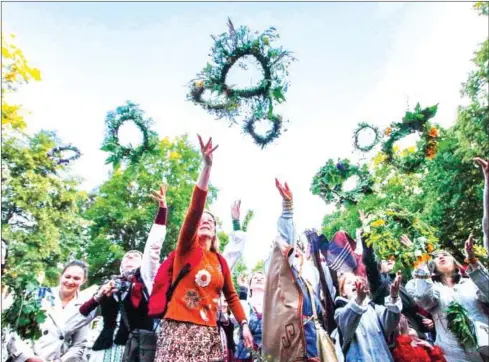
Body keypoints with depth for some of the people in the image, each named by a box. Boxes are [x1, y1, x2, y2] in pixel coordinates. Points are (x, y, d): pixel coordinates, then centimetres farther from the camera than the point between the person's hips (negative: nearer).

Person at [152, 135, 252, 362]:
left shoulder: (220, 261, 13)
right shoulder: (187, 248, 0)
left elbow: (231, 295, 20)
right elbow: (195, 209, -14)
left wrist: (244, 325, 8)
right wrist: (207, 166, -22)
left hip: (208, 333, 5)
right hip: (179, 328, -4)